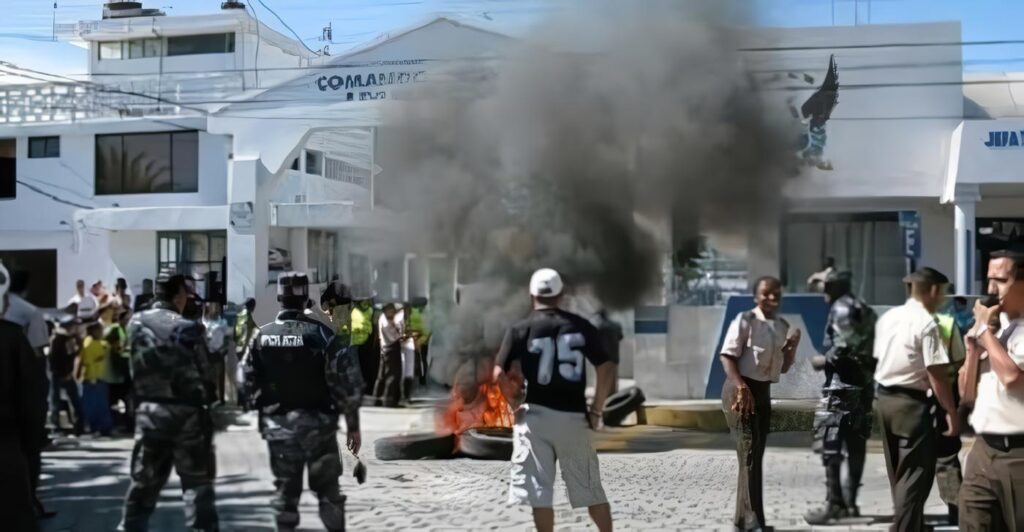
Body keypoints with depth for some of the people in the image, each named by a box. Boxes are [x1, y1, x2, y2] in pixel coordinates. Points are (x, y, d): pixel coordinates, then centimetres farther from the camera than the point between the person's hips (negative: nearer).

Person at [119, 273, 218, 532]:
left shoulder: (136, 323, 2)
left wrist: (143, 400, 13)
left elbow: (134, 368, 6)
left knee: (144, 481, 14)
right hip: (187, 412, -4)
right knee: (197, 481, 2)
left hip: (148, 411, 4)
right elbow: (204, 375, -5)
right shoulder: (188, 328, -11)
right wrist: (207, 403, 10)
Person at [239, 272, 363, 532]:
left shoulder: (261, 336, -1)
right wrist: (352, 425, -3)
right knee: (328, 490, 9)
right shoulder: (321, 334, -12)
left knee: (285, 489, 13)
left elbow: (246, 381, 4)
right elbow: (347, 382, -12)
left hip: (277, 425, 3)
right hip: (317, 423, -3)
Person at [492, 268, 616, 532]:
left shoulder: (520, 329, -2)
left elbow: (500, 375, -7)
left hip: (537, 415, -2)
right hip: (574, 416, 2)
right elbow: (606, 370, 0)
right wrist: (595, 410, 6)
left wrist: (515, 406, 6)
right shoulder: (581, 326, 3)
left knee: (539, 491, 3)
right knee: (591, 489, 13)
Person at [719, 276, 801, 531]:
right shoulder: (745, 320, -11)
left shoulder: (782, 326, 10)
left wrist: (793, 345, -2)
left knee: (756, 455, 11)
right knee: (749, 454, -11)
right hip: (741, 390, -8)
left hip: (764, 391, 8)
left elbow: (784, 367, 16)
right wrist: (741, 387, -27)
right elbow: (726, 355, -17)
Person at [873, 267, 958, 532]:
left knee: (898, 474, 19)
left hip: (884, 399, 9)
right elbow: (936, 374, -18)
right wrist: (951, 412, -11)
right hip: (912, 404, -9)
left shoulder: (887, 318, 9)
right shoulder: (927, 324, -16)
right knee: (914, 477, -2)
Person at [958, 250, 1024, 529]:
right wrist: (972, 348, 2)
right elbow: (968, 393, 18)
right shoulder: (995, 330, 14)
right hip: (983, 450, 7)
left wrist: (985, 329, -11)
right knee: (972, 525, 6)